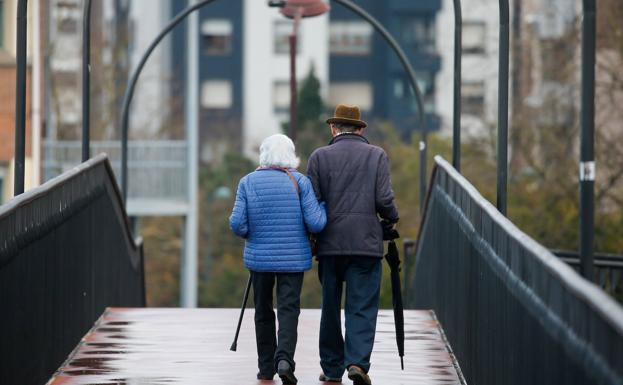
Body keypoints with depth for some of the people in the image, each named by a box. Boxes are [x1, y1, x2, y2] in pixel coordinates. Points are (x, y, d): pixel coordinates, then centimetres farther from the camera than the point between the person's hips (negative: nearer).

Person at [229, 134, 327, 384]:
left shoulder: (248, 182, -1)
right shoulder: (299, 182, -5)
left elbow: (237, 224, -7)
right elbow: (315, 223, -10)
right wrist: (323, 206, 10)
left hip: (259, 257, 2)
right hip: (293, 258, -2)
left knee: (263, 312, 15)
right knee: (289, 310, -2)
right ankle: (284, 358, -24)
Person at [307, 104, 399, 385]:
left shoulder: (320, 156, 2)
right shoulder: (377, 156, 1)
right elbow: (384, 199, -6)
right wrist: (391, 219, 14)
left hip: (330, 243, 1)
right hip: (366, 243, -1)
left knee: (330, 308, 12)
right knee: (362, 308, -1)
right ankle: (358, 362, -18)